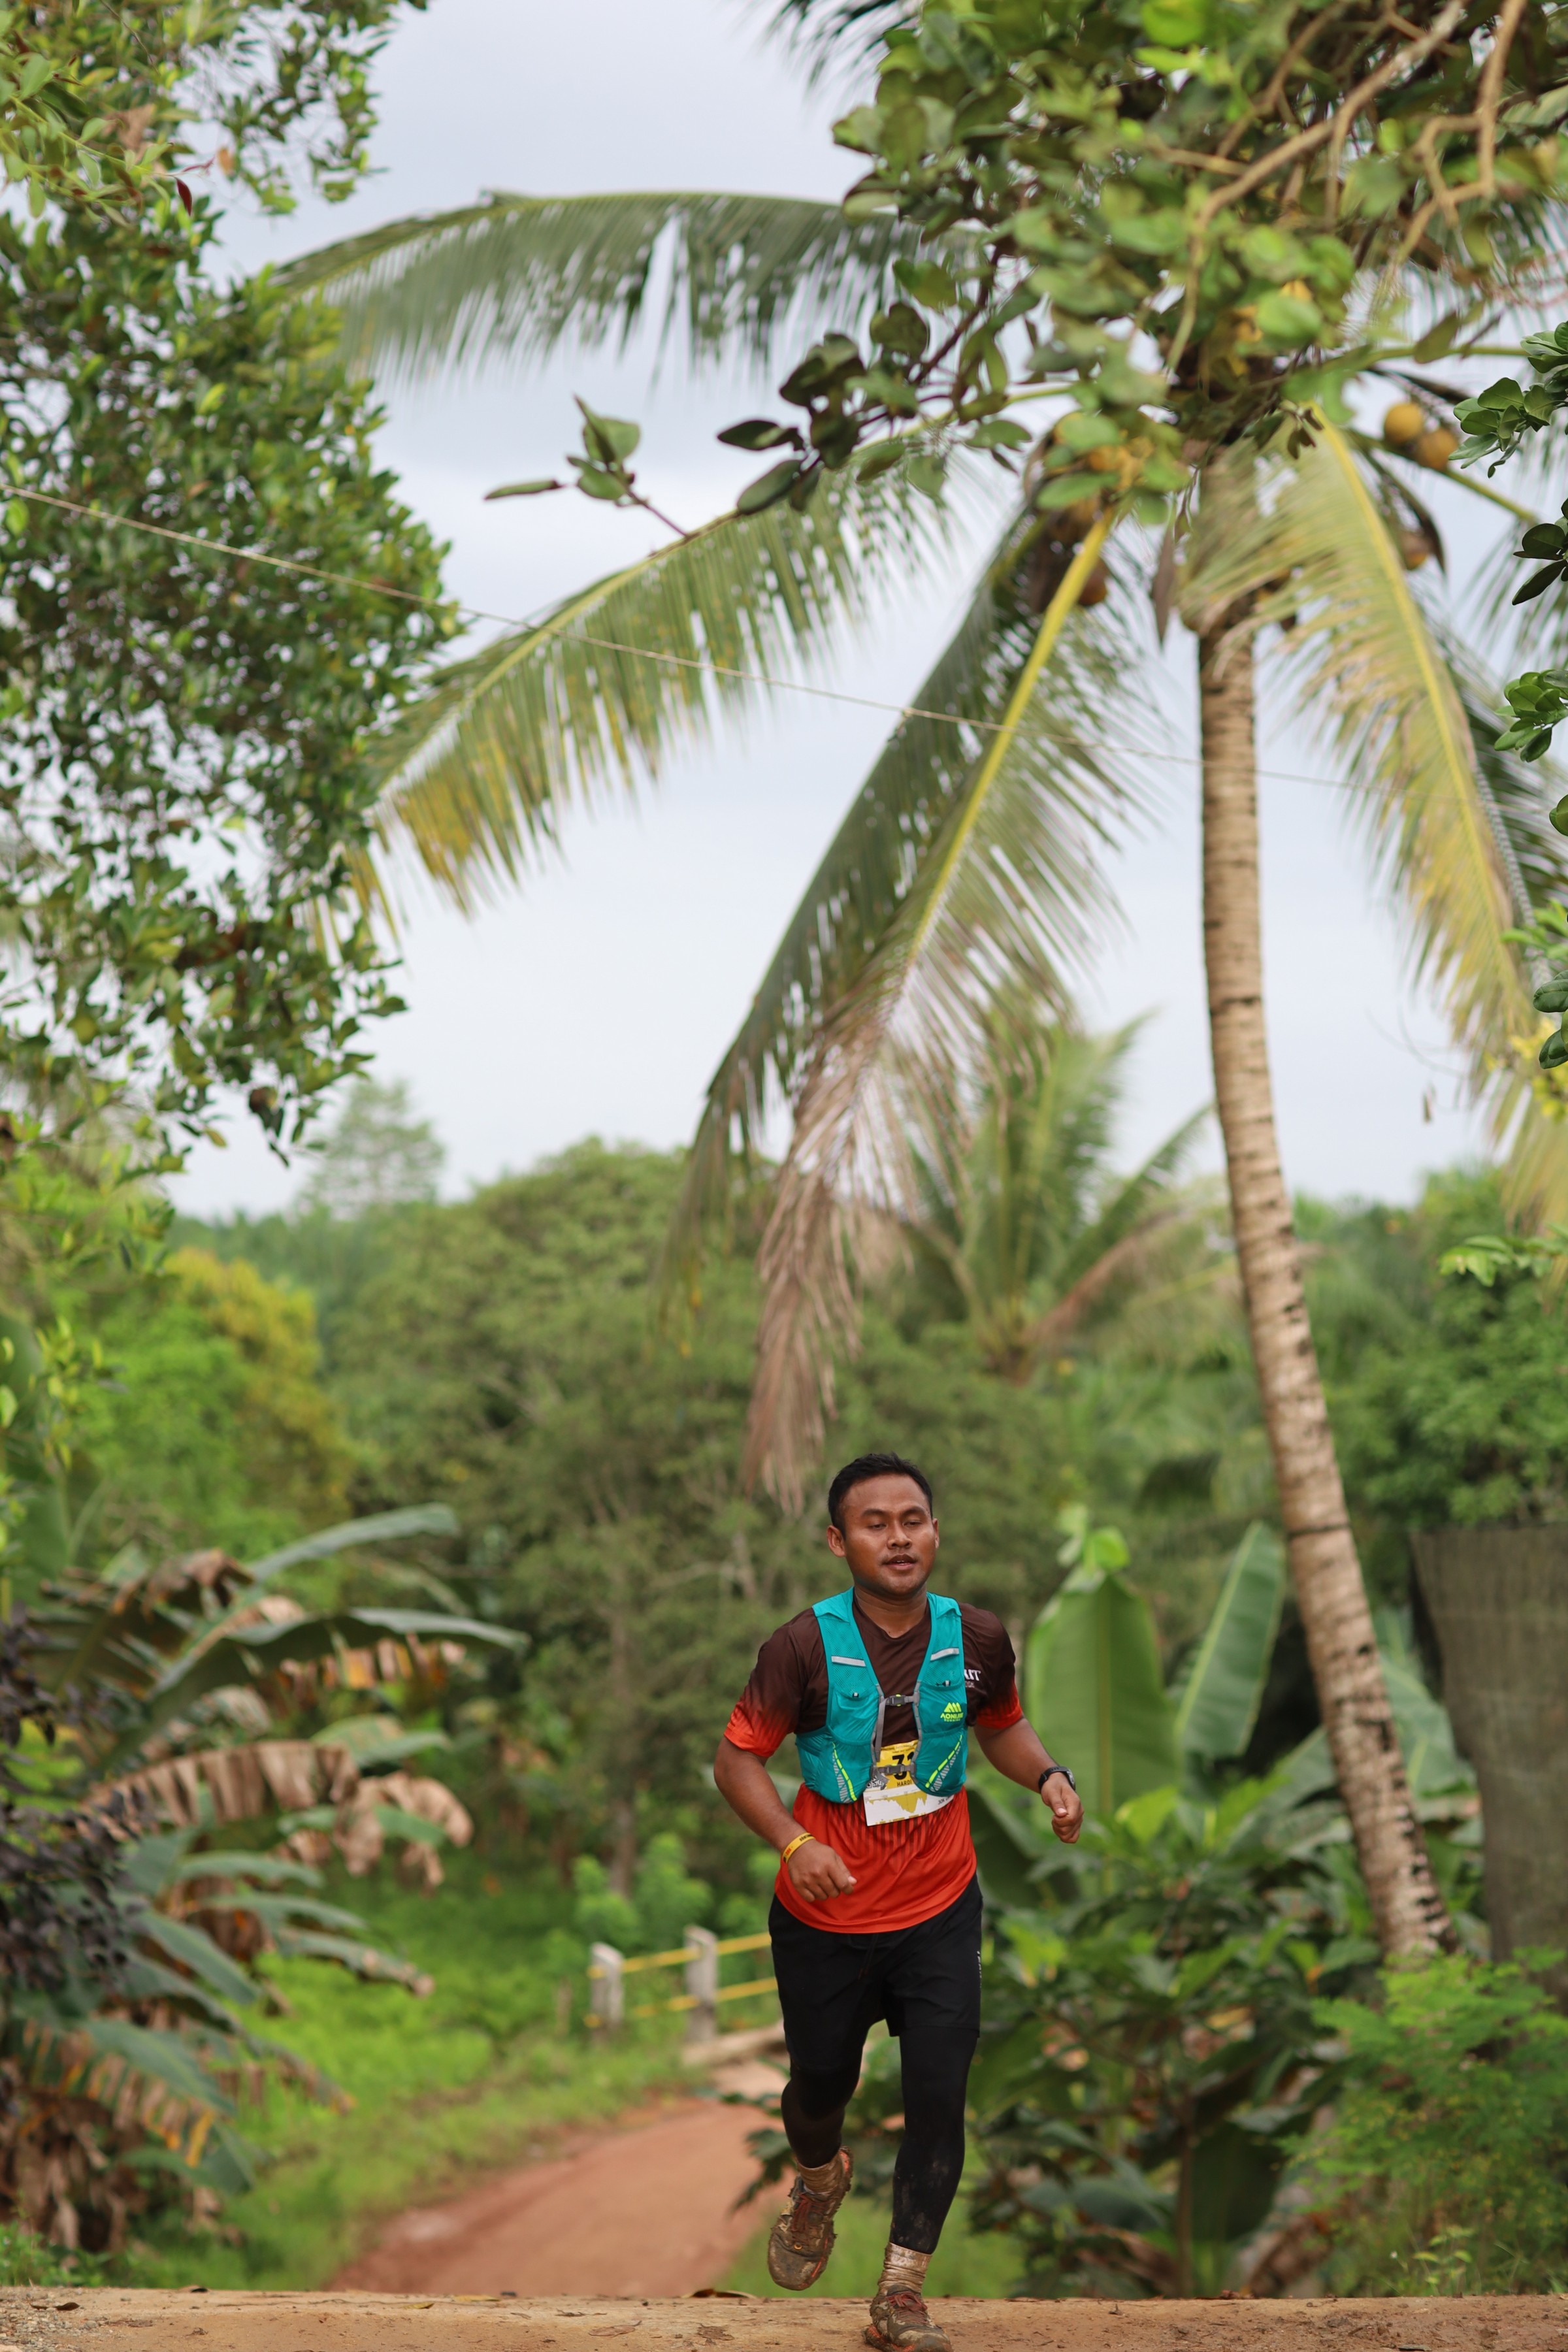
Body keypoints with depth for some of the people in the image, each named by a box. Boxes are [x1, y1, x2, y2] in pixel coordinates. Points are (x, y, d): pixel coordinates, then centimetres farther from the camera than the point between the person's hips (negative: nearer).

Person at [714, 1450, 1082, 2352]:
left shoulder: (978, 1639, -7)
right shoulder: (804, 1648, -16)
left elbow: (1002, 1727, 13)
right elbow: (739, 1756, -9)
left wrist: (1050, 1776, -8)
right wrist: (793, 1842, -25)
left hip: (939, 1914, 1)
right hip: (826, 1916, -1)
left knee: (939, 2099, -6)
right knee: (822, 2084, 16)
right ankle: (820, 2181, 52)